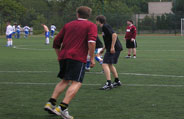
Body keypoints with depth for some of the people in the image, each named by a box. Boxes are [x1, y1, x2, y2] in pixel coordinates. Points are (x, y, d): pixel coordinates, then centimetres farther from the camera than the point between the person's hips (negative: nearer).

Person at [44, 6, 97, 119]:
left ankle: (51, 103, 8)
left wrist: (60, 56, 34)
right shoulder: (91, 26, 7)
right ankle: (62, 108, -20)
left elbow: (56, 42, 22)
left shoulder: (68, 25, 21)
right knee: (76, 83, -7)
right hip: (78, 58, -6)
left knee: (65, 80, 19)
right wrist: (92, 58, -8)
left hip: (63, 56, 6)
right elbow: (91, 42, -12)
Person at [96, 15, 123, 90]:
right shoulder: (104, 27, 19)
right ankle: (117, 81, 29)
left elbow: (114, 35, -23)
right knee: (110, 65, 22)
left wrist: (112, 47, -24)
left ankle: (108, 84, -21)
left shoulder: (105, 26, -11)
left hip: (113, 49, -10)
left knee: (105, 64, -14)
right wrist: (103, 49, 29)